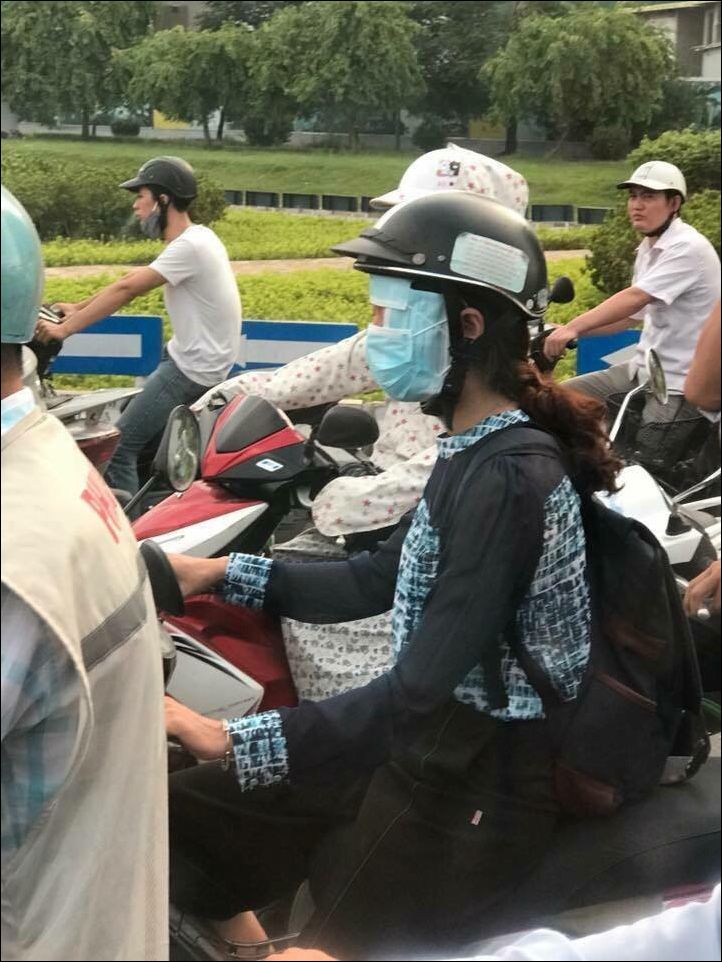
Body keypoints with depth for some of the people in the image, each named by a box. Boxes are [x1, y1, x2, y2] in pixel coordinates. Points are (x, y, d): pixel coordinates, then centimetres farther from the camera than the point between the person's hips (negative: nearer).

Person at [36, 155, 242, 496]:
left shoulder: (190, 246, -20)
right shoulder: (197, 238, 11)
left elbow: (127, 288, -22)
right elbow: (132, 282, 16)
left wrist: (65, 329, -20)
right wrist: (77, 309, 16)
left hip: (192, 370, -10)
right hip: (190, 360, 10)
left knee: (119, 447, -12)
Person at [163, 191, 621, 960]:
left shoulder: (508, 479, -25)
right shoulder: (477, 450, 6)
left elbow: (421, 689, -28)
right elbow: (374, 583, 14)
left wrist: (232, 739, -29)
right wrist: (222, 574, 9)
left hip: (476, 786, -9)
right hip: (434, 744, 9)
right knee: (177, 815, 10)